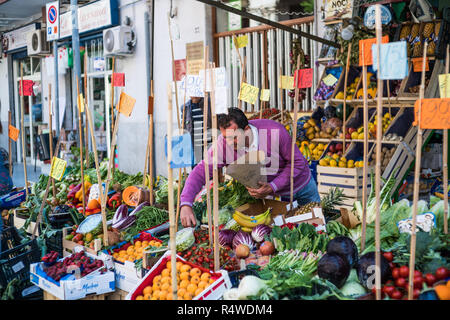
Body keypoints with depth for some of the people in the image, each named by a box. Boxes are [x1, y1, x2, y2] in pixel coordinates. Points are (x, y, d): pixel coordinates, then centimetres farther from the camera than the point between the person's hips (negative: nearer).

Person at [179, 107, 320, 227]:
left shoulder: (275, 132, -35)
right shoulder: (224, 143, -30)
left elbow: (298, 162, -23)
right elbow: (201, 171, -29)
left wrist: (272, 188, -34)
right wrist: (186, 204, -45)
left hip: (301, 184, -1)